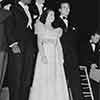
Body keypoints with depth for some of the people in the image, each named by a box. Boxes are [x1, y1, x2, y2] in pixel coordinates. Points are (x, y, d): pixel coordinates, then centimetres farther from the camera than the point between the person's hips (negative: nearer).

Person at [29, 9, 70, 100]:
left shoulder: (56, 30, 21)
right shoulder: (41, 26, 8)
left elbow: (58, 45, 16)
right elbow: (39, 42, -3)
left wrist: (61, 57, 4)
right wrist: (43, 55, -17)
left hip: (55, 56, 5)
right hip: (45, 53, -5)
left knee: (57, 79, -1)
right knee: (44, 79, -8)